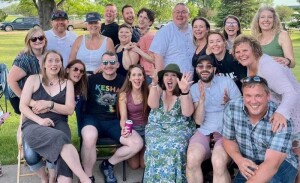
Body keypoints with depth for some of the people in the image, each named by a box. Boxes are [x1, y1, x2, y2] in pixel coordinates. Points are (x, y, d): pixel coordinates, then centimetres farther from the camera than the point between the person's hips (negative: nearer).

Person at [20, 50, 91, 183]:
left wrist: (49, 104, -9)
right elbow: (23, 106, 2)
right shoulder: (33, 79, 9)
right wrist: (40, 120, -15)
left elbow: (70, 110, 6)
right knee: (59, 138, -35)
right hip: (33, 124, -2)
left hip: (59, 124, 2)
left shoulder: (67, 83, 14)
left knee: (60, 148, -34)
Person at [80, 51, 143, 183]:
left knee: (137, 143, -15)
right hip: (93, 118, -3)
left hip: (113, 121, 3)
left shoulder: (123, 82, 4)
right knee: (89, 137, -38)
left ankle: (108, 165, 10)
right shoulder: (92, 79, 0)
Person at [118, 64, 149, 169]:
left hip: (146, 129, 1)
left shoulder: (148, 92, -7)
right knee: (134, 165, -6)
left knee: (145, 164, -5)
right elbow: (123, 118, -17)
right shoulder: (124, 95, -12)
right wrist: (124, 129, -37)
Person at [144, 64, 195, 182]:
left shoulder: (183, 93, 5)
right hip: (157, 127, 1)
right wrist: (154, 84, -23)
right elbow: (153, 105, -11)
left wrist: (185, 91, -26)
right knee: (156, 147, -30)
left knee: (174, 147, -32)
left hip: (179, 128, -1)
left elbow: (187, 113, -13)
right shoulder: (158, 89, 10)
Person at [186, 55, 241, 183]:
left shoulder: (227, 82, 3)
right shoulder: (194, 89, 9)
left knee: (218, 162, -33)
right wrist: (201, 99, -15)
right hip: (204, 132, 2)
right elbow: (198, 121, 0)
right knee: (192, 159, -29)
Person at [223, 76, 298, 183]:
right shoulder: (232, 109, -14)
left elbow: (272, 163, -33)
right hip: (248, 164, 3)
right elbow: (228, 139, 2)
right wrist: (239, 160, -19)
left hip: (281, 164, -3)